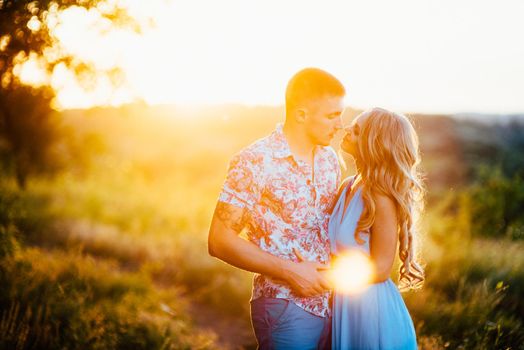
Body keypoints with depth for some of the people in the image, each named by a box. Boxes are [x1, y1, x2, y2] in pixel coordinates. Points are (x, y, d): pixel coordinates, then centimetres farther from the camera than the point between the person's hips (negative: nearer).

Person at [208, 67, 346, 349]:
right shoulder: (254, 162, -12)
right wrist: (290, 271, -17)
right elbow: (220, 241, -13)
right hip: (285, 308, -6)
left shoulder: (329, 159, 7)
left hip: (330, 302, 6)